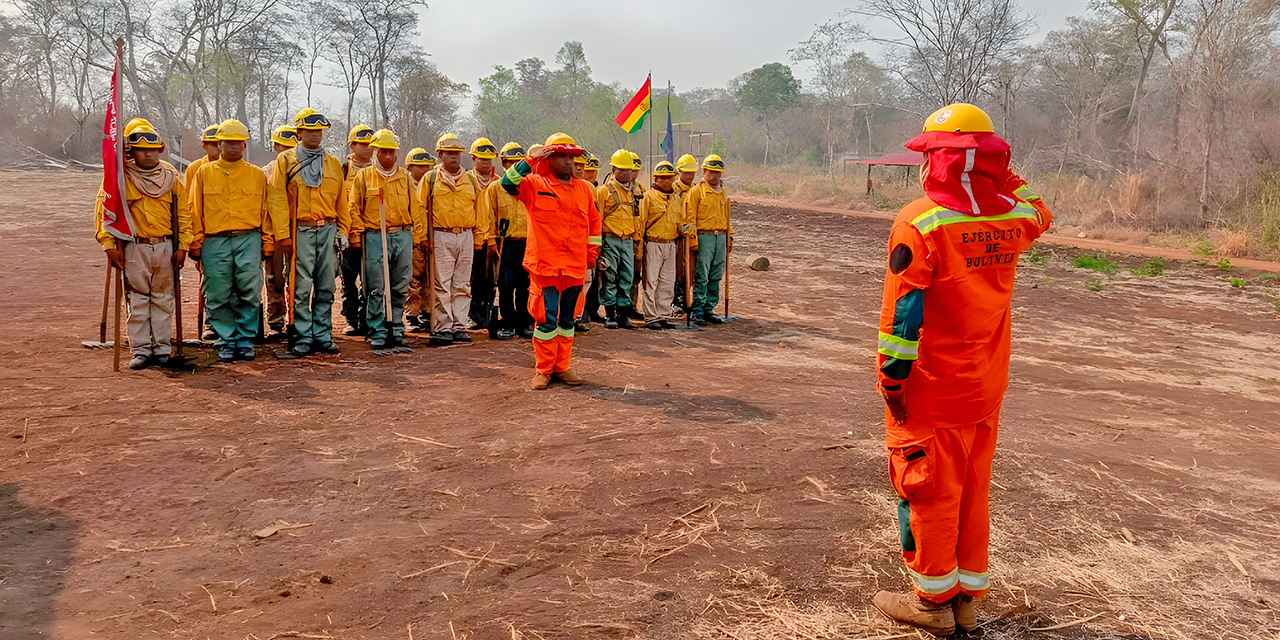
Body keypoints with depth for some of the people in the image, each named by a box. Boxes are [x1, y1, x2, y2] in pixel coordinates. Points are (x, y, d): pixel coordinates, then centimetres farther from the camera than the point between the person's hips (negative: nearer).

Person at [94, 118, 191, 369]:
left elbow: (183, 213, 8)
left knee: (163, 299, 8)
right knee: (137, 300, 1)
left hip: (165, 247, 2)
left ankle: (162, 348, 15)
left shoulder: (170, 176, 6)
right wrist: (109, 244, -7)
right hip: (135, 247, -2)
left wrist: (183, 246, 2)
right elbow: (103, 209, -1)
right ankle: (140, 349, 8)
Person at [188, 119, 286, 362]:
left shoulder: (257, 175, 12)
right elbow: (195, 212, 10)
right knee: (218, 297, 0)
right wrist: (195, 244, 3)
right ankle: (227, 342, 12)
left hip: (249, 240, 0)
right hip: (215, 242, 0)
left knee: (250, 293, -7)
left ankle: (245, 340, 6)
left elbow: (265, 210, 13)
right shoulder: (204, 174, 11)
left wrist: (268, 242, 7)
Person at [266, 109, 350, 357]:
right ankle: (303, 339, 3)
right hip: (300, 232, -3)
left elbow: (341, 202, 17)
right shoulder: (285, 161, 6)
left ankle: (323, 337, 11)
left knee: (326, 288, 5)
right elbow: (277, 198, 0)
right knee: (301, 289, -4)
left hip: (328, 230, 3)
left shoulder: (333, 164, 15)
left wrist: (342, 230, 7)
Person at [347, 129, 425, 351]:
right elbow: (354, 208, 6)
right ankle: (378, 334, 3)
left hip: (403, 235, 3)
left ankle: (396, 331, 14)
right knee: (376, 289, -3)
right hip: (375, 238, -2)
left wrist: (419, 233, 8)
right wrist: (357, 234, -2)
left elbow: (415, 207, 14)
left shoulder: (405, 176, 12)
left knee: (400, 288, 5)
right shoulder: (364, 176, 6)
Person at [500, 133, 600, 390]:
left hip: (575, 266, 5)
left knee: (568, 319, 11)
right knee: (547, 319, -4)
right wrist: (530, 159, -18)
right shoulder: (535, 185, 0)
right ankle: (543, 370, 9)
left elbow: (594, 221, 22)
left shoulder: (583, 188, 13)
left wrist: (592, 252, 16)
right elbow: (508, 183, -16)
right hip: (545, 265, -4)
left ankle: (562, 367, 21)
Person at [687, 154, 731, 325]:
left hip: (720, 237, 6)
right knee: (701, 277, -6)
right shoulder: (696, 191, -2)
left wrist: (730, 236, 19)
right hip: (704, 237, -6)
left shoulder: (723, 193, 18)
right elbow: (690, 217, -6)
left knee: (715, 277, 8)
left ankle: (709, 310, 15)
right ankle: (698, 312, 0)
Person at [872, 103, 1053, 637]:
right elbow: (1038, 215, 27)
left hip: (931, 392, -6)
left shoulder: (919, 223, -18)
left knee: (928, 490, 8)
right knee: (973, 489, 17)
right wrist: (1003, 176, 16)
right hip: (987, 391, 6)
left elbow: (902, 312, -19)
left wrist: (891, 377, -11)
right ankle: (967, 596, 29)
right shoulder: (1011, 217, 0)